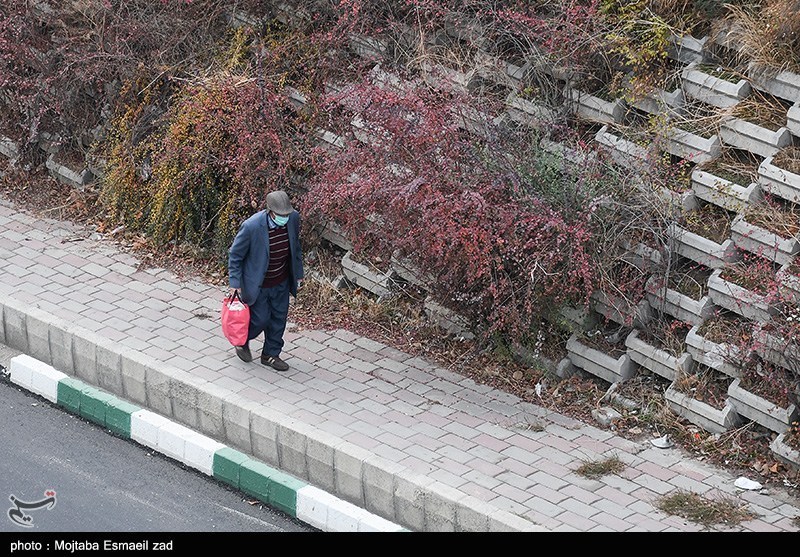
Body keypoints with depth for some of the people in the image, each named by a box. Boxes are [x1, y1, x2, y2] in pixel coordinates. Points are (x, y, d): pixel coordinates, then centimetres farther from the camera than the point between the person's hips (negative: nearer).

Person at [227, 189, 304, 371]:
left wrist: (298, 273, 12)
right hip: (258, 284, -5)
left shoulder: (293, 218, -16)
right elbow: (235, 255, -15)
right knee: (261, 320, 7)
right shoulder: (251, 226, -31)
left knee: (279, 319, 16)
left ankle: (271, 354, 37)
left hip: (281, 282, 5)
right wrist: (235, 284, -14)